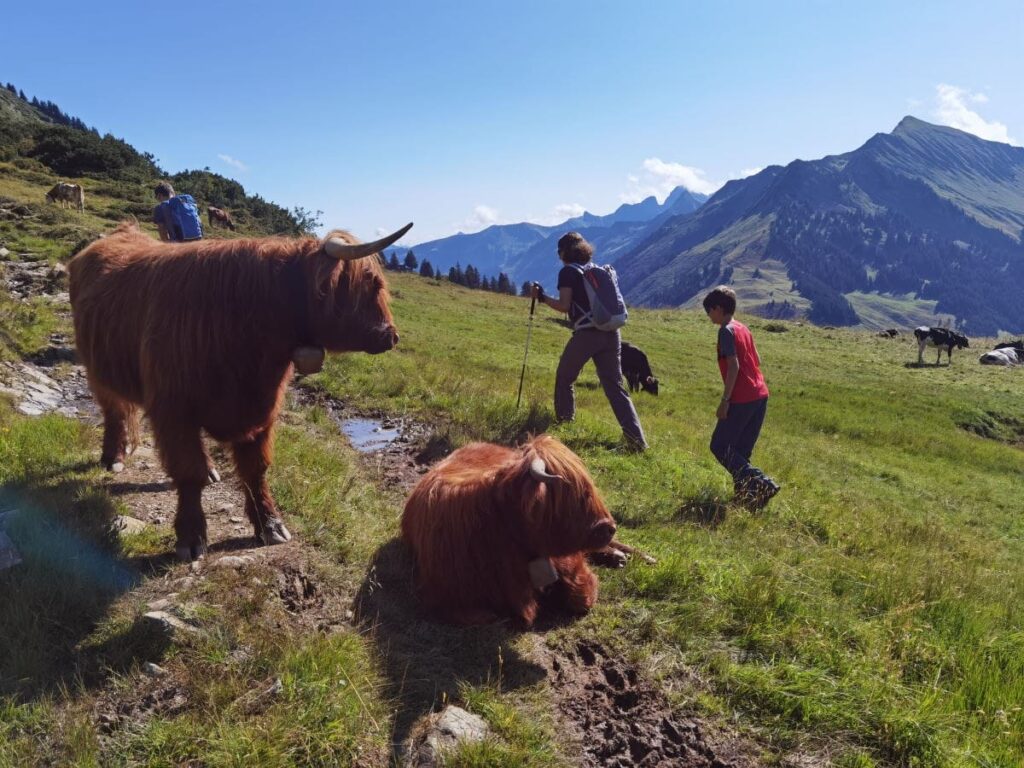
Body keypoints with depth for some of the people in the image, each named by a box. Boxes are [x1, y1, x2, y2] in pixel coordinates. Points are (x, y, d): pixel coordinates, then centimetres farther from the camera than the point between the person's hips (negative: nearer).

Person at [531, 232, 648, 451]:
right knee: (615, 386, 3)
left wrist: (541, 297, 2)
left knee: (564, 377, 18)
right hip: (610, 333, 6)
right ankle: (637, 439, -7)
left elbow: (564, 306, -10)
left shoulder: (568, 271, -1)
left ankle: (564, 419, 28)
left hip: (587, 334, -6)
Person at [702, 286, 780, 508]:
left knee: (720, 447, -1)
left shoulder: (726, 331, -11)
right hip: (760, 395, 9)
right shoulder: (743, 328, 16)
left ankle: (761, 483, -12)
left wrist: (725, 400, -17)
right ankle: (745, 493, 14)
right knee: (741, 450, 15)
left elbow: (734, 366, -19)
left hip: (741, 399, -9)